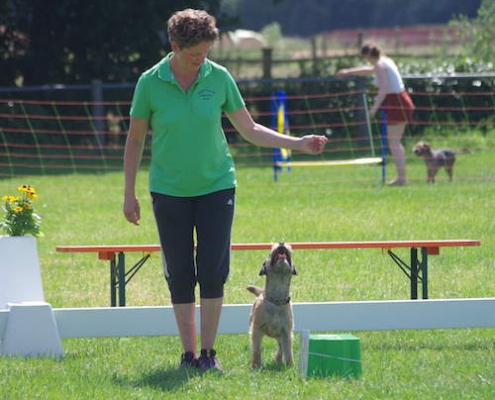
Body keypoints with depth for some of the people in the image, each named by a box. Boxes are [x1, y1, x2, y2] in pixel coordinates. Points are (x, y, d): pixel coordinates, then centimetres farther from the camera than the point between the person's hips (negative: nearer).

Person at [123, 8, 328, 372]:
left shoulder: (219, 78, -3)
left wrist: (298, 143, -5)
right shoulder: (150, 83, -7)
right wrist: (129, 193, 2)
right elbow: (135, 140, 3)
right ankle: (189, 353, 10)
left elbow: (250, 130, 4)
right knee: (179, 274, 1)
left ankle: (209, 352, 6)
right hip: (169, 191, -1)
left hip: (216, 187, 1)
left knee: (213, 272, -5)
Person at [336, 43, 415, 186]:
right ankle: (401, 176, 13)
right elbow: (369, 70, 38)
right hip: (402, 100, 10)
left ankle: (401, 177, -13)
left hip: (395, 102, -10)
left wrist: (374, 108, -19)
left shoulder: (380, 65, -10)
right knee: (396, 142, 13)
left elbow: (384, 89, -20)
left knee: (393, 142, -9)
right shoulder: (386, 62, 19)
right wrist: (348, 72, 46)